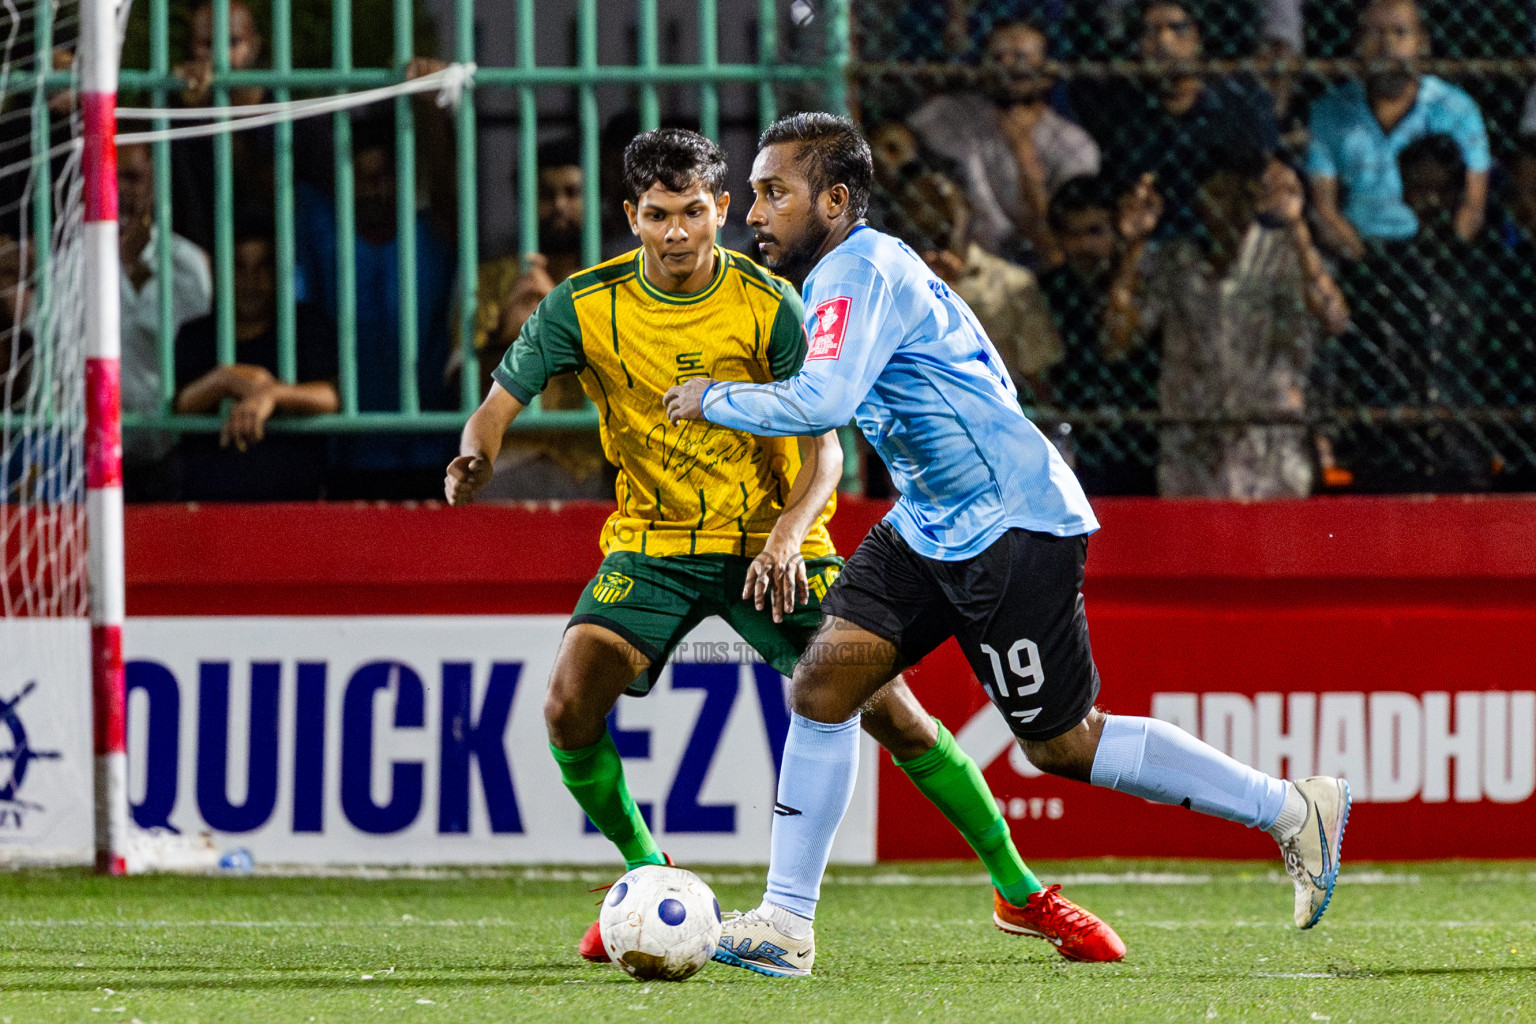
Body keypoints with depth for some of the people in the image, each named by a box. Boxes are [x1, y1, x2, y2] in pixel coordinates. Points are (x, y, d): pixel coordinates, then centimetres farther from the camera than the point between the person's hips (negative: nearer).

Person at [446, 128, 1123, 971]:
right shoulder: (586, 306, -10)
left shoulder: (767, 303, -12)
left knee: (890, 710, -9)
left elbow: (824, 444, -13)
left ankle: (1024, 894, 6)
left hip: (770, 543, -1)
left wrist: (788, 535, -32)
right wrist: (475, 457, -29)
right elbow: (500, 404, -5)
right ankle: (646, 876, 5)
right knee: (570, 703, -22)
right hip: (652, 545, 1)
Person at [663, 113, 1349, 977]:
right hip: (931, 529, 10)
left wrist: (716, 399, -17)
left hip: (1015, 530, -10)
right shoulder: (847, 273, 12)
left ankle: (1293, 809, 10)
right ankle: (787, 918, -1)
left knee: (1062, 746, -2)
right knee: (824, 681, -3)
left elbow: (820, 403, -31)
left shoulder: (861, 272, -18)